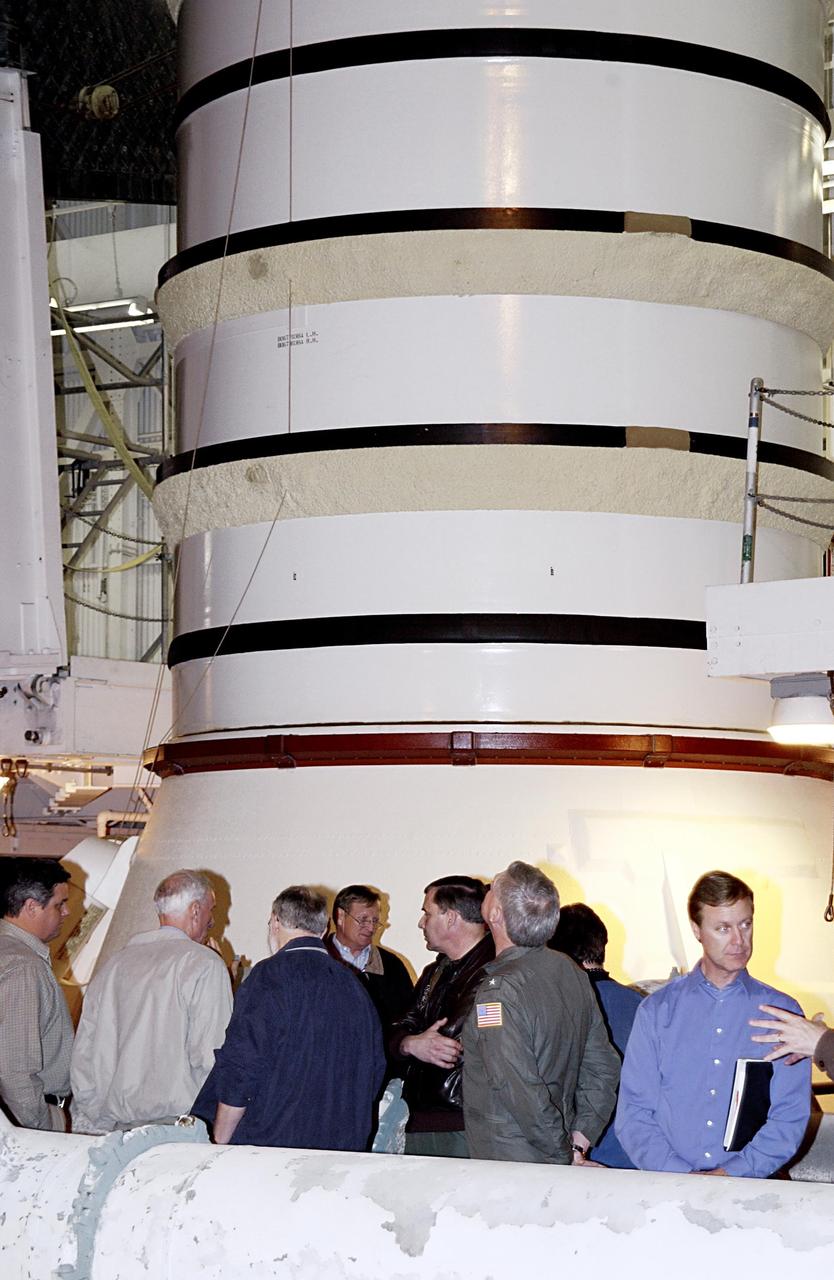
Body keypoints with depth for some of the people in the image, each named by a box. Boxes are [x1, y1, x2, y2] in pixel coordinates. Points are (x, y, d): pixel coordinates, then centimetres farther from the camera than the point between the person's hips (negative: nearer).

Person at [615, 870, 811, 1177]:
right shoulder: (657, 1010, 11)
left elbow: (790, 1117, 3)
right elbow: (633, 1113, 5)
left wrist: (733, 1174, -10)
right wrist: (680, 1175, -10)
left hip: (749, 1186, 0)